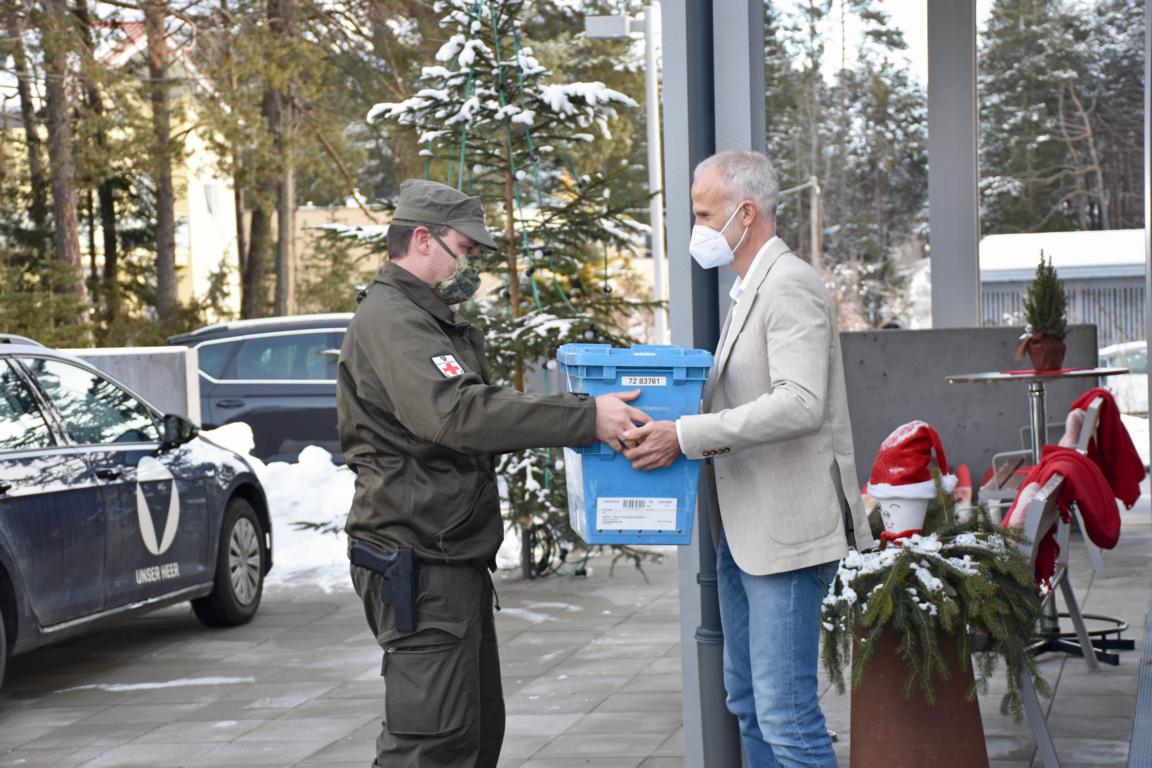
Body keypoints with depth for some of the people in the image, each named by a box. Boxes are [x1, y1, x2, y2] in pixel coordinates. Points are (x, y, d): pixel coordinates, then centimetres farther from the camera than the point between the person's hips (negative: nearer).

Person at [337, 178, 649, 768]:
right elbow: (457, 414, -30)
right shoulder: (389, 320, -15)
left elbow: (480, 412, 21)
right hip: (419, 567, -11)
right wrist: (585, 419, -31)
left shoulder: (434, 322, 22)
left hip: (455, 562, 11)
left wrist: (583, 418, 6)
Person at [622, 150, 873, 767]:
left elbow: (800, 404, -25)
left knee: (786, 713, -10)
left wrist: (686, 435, -26)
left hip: (787, 531, -11)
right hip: (741, 530, 11)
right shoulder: (747, 289, 18)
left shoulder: (790, 285, -14)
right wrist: (669, 426, 6)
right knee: (746, 699, 17)